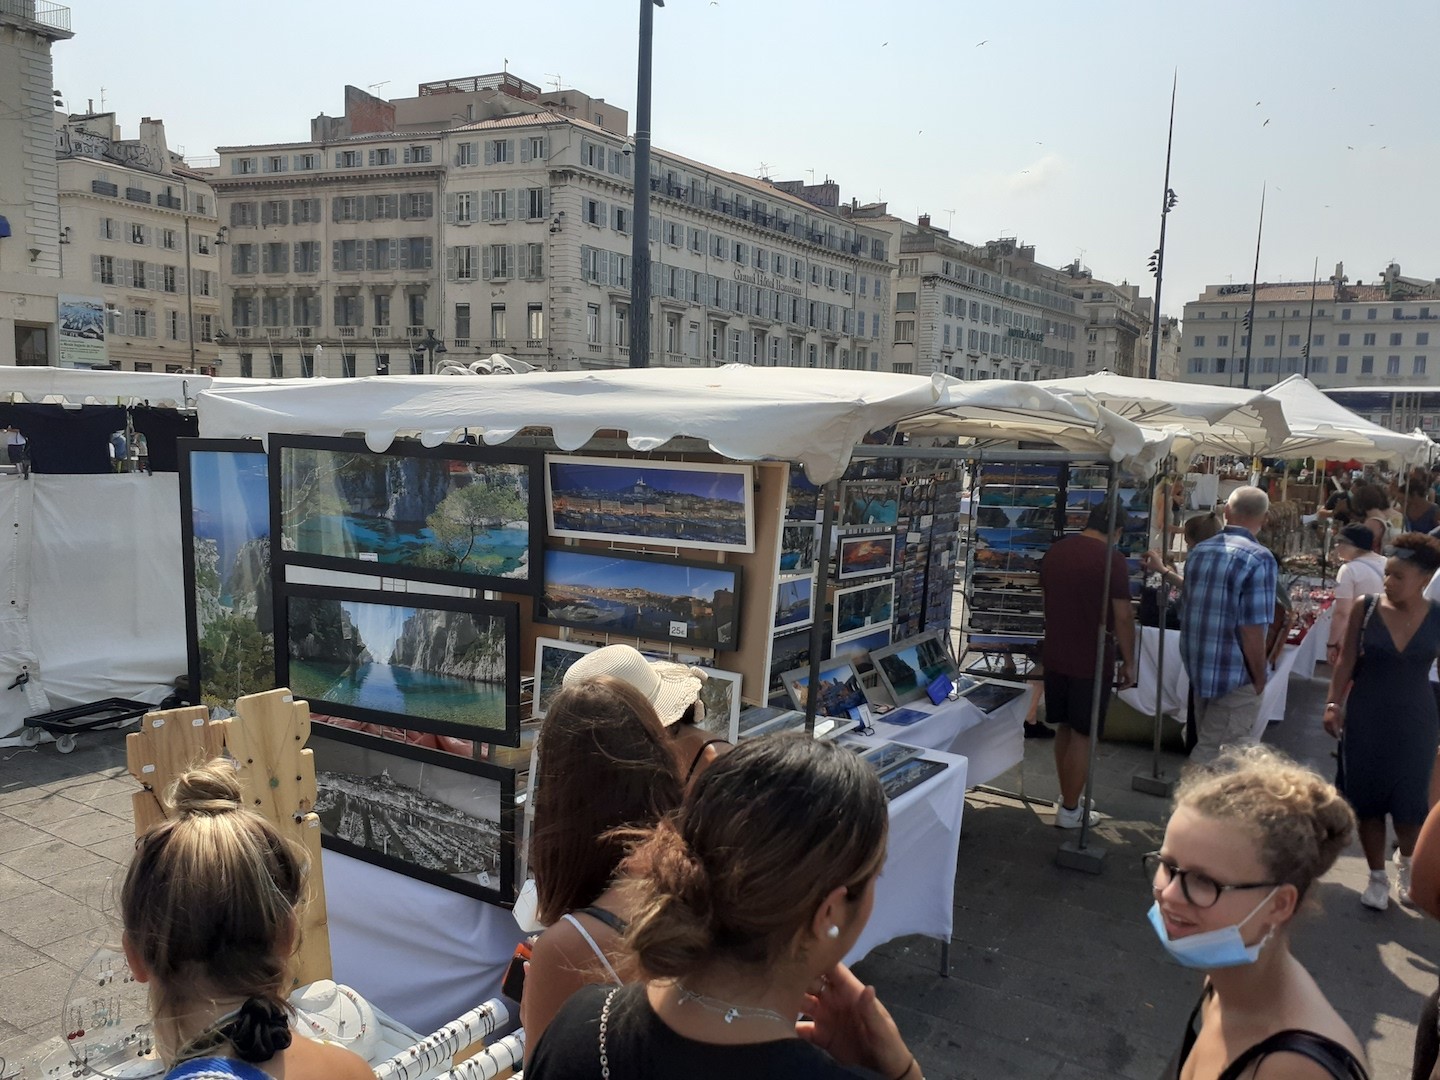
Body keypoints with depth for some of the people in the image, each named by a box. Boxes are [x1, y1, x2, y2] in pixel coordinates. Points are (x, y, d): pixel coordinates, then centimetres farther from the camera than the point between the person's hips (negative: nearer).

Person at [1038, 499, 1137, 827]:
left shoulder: (1054, 551, 5)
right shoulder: (1111, 559, -15)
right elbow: (1122, 616, -15)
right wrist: (1129, 662, -5)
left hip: (1055, 656, 6)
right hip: (1091, 661, -6)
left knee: (1064, 728, 18)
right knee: (1082, 736, 3)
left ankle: (1065, 796, 30)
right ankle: (1069, 811, 11)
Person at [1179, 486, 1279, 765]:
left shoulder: (1199, 551, 6)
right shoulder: (1258, 559, -16)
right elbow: (1252, 629, -19)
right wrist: (1260, 680, -7)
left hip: (1197, 667, 7)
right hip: (1236, 675, -7)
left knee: (1206, 746, 21)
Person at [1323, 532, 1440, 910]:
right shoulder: (1365, 609, -6)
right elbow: (1347, 661, -1)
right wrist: (1334, 704, -8)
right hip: (1366, 719, 0)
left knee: (1409, 804, 5)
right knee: (1368, 798, 7)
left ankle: (1407, 862, 35)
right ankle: (1377, 876, 24)